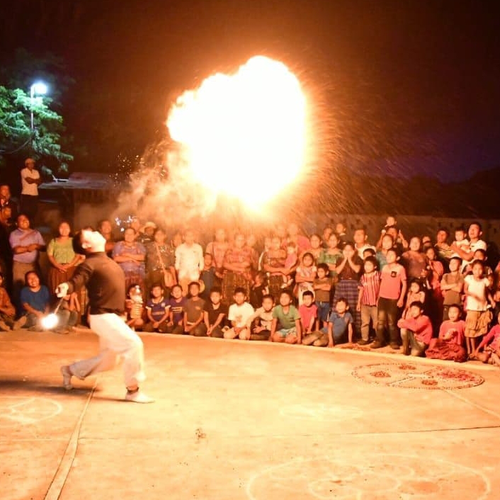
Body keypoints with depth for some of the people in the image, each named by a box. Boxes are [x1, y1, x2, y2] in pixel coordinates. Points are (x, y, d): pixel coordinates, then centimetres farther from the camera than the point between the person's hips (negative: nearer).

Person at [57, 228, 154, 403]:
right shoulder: (90, 263, -13)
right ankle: (133, 390, -8)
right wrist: (65, 287, -46)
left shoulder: (107, 261, 14)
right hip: (103, 316, -9)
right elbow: (76, 281, -27)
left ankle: (71, 370, 34)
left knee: (107, 361, 17)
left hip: (112, 316, 9)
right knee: (133, 344, -18)